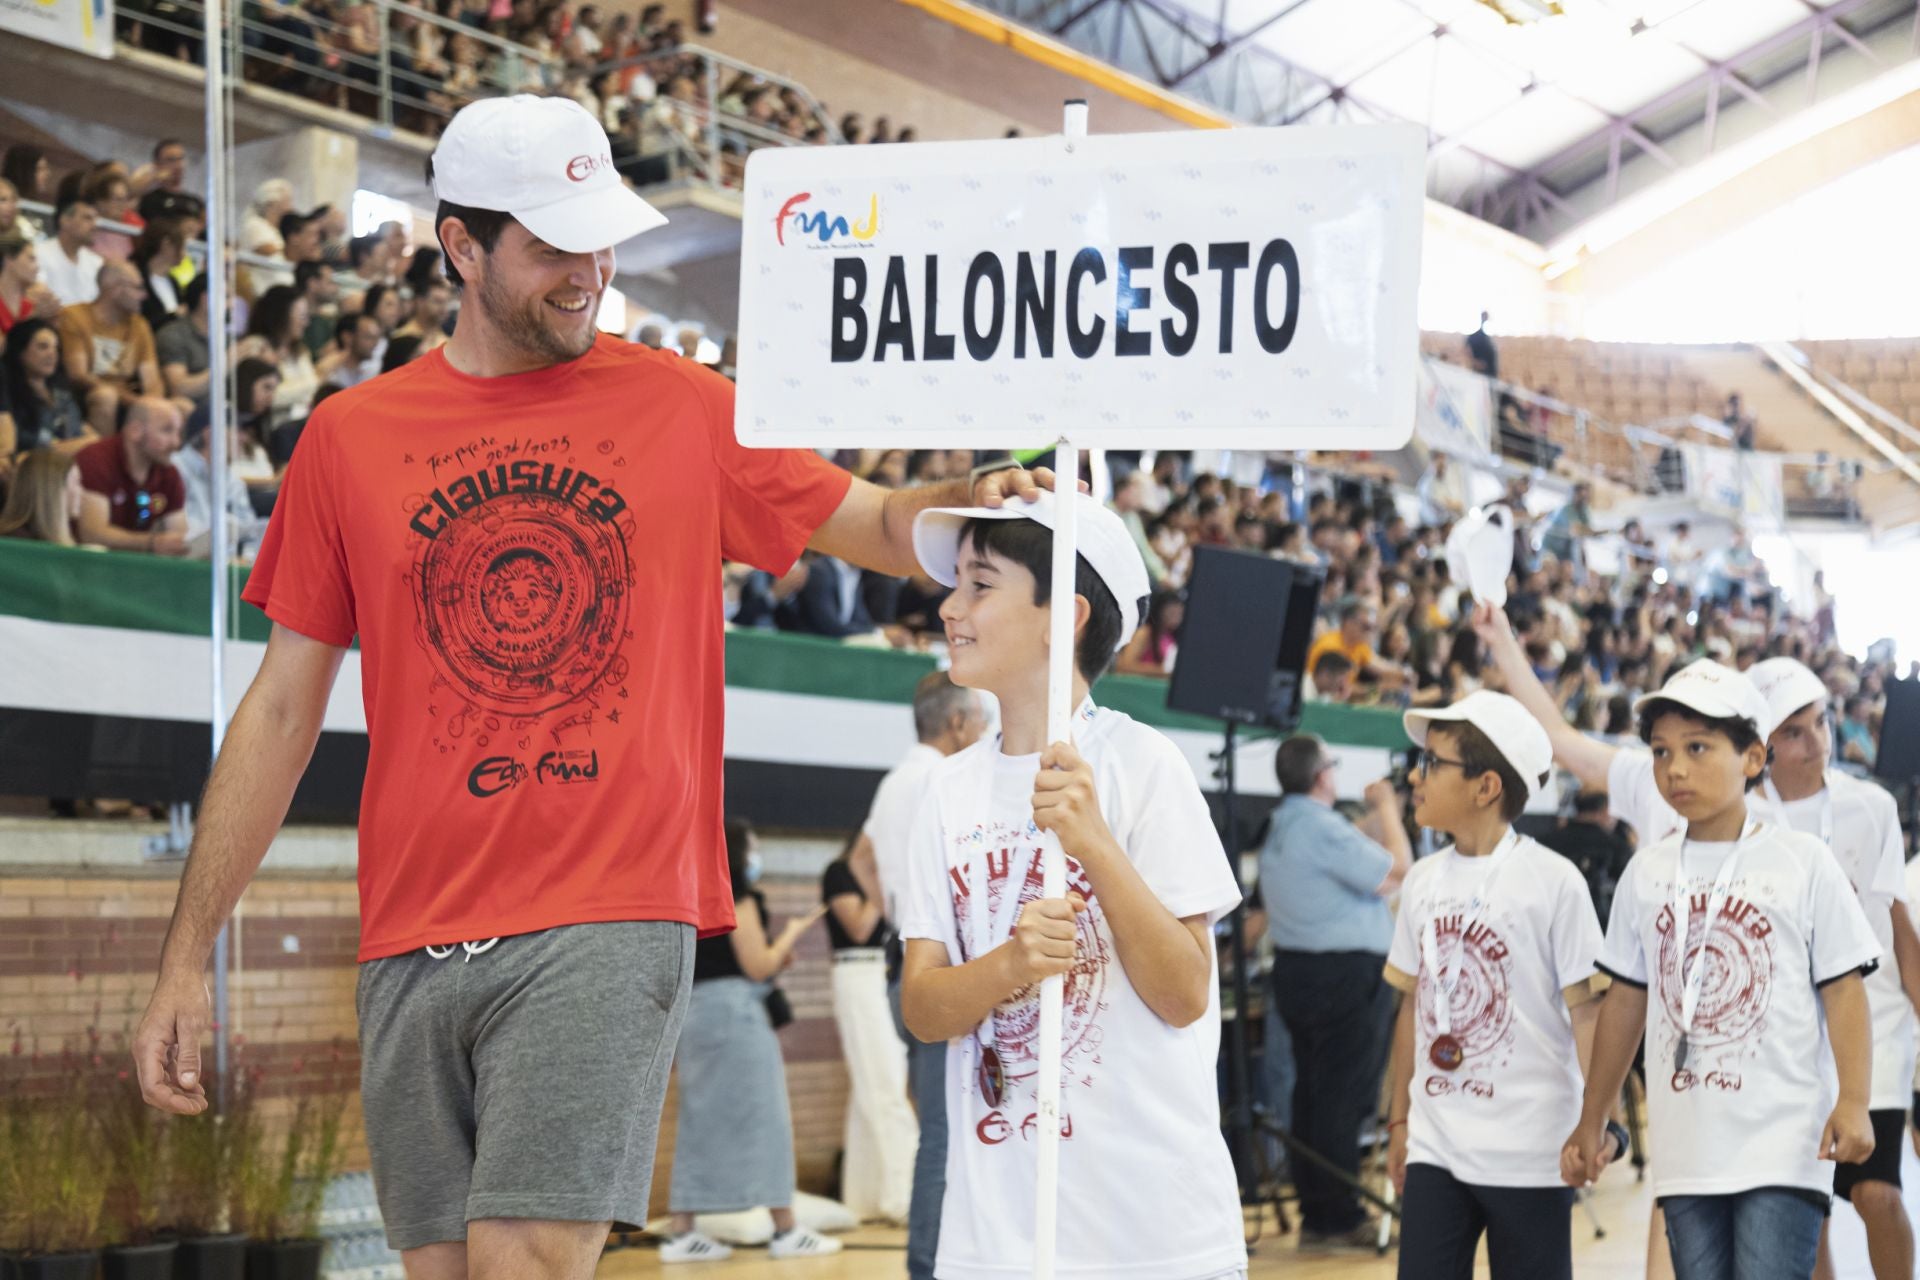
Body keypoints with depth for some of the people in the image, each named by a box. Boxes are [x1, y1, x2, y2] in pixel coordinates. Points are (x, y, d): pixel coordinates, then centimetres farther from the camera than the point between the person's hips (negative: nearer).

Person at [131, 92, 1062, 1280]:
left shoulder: (682, 406, 6)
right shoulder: (349, 438, 8)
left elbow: (882, 526, 12)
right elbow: (282, 708, 10)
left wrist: (973, 503, -13)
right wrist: (187, 958, 7)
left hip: (610, 924, -2)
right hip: (414, 941, 2)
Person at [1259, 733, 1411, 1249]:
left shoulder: (1280, 826, 12)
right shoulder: (1322, 827, -18)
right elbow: (1397, 874, -15)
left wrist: (1377, 816, 18)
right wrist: (1389, 811, -4)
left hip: (1296, 970, 10)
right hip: (1346, 974, -10)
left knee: (1313, 1092, 12)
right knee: (1345, 1098, -4)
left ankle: (1315, 1212, 16)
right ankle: (1338, 1219, -1)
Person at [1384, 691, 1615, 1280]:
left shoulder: (1552, 882, -9)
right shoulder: (1422, 882, 8)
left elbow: (1585, 1009, -8)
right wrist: (1398, 1120, 15)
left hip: (1528, 1151, -5)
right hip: (1435, 1147, 5)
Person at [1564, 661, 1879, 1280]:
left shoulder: (1804, 863, -2)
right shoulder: (1648, 872, 9)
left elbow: (1843, 990, -3)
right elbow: (1626, 1001, 15)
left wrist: (1853, 1101, -14)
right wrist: (1592, 1120, 16)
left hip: (1783, 1147, -4)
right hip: (1686, 1151, 4)